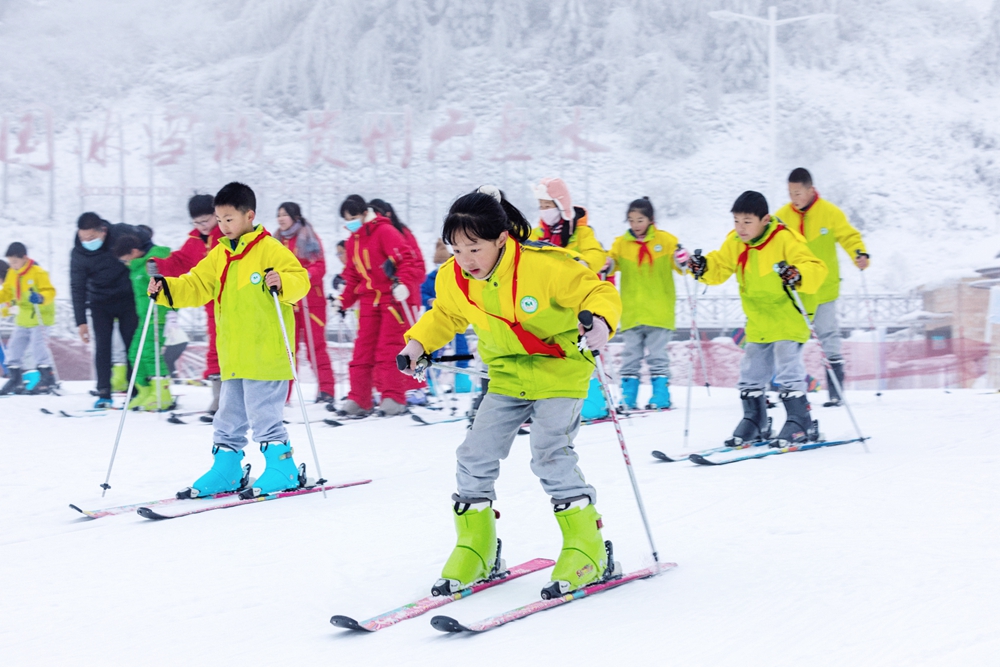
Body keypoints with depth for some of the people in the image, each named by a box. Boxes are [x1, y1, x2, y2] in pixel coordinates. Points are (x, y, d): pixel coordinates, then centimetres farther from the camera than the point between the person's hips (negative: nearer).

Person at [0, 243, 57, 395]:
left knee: (38, 345, -15)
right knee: (15, 346, 9)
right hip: (23, 318, 8)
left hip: (40, 316, -8)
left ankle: (47, 378, -9)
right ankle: (15, 379, 19)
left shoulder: (38, 273, -16)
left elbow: (50, 291, -22)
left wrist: (41, 298, -40)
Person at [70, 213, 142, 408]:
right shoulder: (78, 254, -16)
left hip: (127, 298, -1)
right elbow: (77, 288, -9)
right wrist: (81, 321, -10)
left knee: (133, 344, -2)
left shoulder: (123, 233, -20)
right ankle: (103, 394, -2)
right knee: (102, 346, -6)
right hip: (100, 303, 1)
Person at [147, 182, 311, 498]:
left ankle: (283, 470, 3)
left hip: (266, 353, -7)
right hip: (233, 358, 8)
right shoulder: (219, 256, 13)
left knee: (263, 415, -6)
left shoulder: (270, 250, -7)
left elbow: (299, 279, -12)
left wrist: (281, 282, -33)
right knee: (229, 416, 13)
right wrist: (165, 289, -2)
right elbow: (195, 286, 12)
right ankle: (225, 471, 22)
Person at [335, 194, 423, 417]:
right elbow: (353, 276, 19)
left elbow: (407, 259, -19)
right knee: (363, 350, 2)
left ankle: (393, 398, -3)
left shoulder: (385, 231, -11)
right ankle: (358, 400, 4)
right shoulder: (352, 241, 14)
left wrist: (404, 284, -31)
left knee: (389, 349, -8)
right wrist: (344, 300, 8)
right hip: (370, 299, 7)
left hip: (395, 297, -7)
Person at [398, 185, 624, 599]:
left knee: (550, 455, -19)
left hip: (560, 370, -6)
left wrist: (602, 321, -42)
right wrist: (418, 342, -3)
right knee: (476, 456, -3)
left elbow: (598, 292, -20)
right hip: (507, 376, 6)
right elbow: (445, 316, 13)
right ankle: (475, 550, 14)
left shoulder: (545, 266, -27)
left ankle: (587, 551, -6)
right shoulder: (452, 280, -9)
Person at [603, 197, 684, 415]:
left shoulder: (665, 240, 0)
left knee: (657, 355, 1)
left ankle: (660, 396, 5)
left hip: (659, 311, -2)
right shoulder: (621, 243, 5)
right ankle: (627, 397, 8)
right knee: (631, 355, 4)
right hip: (631, 312, 2)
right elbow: (612, 261, 3)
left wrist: (683, 260, -24)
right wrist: (605, 266, -20)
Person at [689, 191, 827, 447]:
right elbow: (719, 267, 10)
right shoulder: (734, 244, -1)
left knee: (787, 368, -13)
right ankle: (754, 421, 25)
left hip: (788, 318, -7)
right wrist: (702, 267, -11)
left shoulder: (785, 240, -20)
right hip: (758, 322, 7)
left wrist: (797, 275, -46)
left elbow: (816, 269, -25)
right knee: (751, 371, 11)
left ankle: (800, 423, -5)